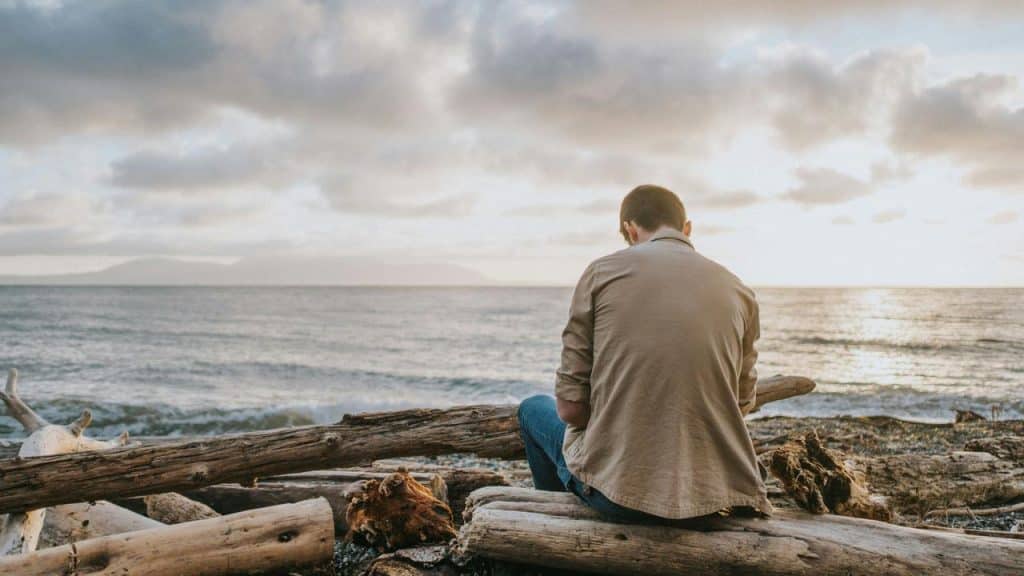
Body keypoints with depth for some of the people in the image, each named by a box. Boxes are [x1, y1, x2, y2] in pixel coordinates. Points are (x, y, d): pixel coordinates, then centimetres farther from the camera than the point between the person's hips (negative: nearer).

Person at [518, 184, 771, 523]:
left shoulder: (602, 272, -4)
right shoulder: (738, 291, 5)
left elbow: (570, 406, -5)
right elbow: (741, 405, 12)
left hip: (619, 487, -3)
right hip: (718, 493, 4)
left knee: (535, 409, 28)